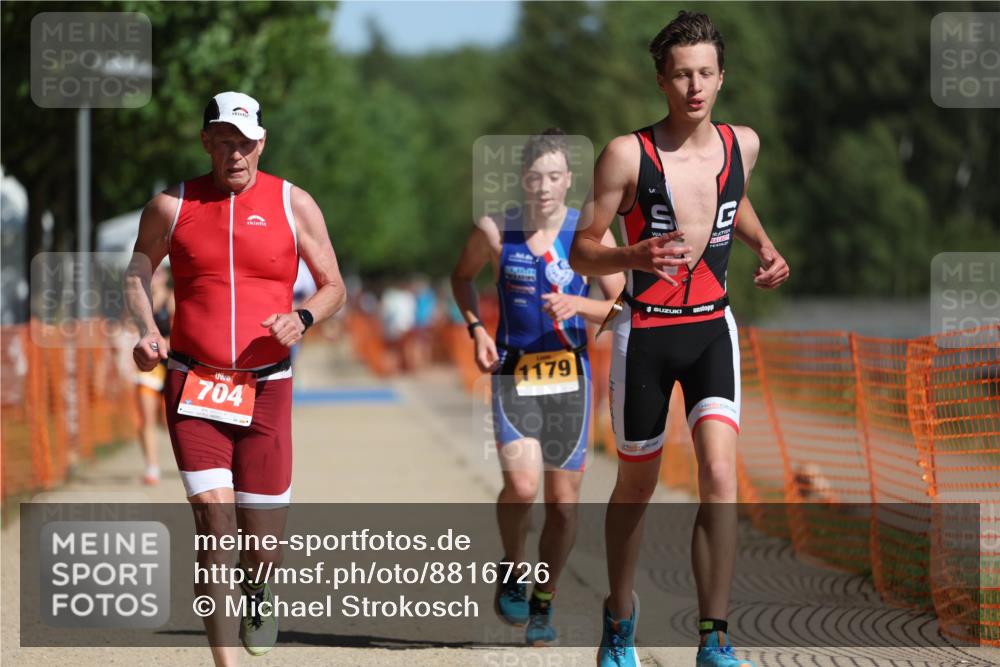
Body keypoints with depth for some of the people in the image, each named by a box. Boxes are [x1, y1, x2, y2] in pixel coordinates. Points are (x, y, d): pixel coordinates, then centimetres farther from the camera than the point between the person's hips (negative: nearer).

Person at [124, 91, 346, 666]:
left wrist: (302, 319, -12)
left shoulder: (293, 204, 3)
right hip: (193, 386, -1)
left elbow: (334, 287, 9)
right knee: (214, 521, -16)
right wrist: (147, 331, -4)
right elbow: (137, 276, 16)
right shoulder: (171, 206, 3)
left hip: (266, 389, 1)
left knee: (263, 544, 3)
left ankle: (258, 593, 40)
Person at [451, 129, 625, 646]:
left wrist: (578, 305, -20)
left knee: (564, 502, 5)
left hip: (569, 374, 1)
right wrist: (476, 329, 0)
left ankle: (543, 602, 25)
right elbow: (462, 277, 16)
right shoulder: (495, 231, -4)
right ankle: (512, 568, 8)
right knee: (522, 485, -21)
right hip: (513, 371, -1)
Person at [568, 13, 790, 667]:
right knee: (636, 488, 11)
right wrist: (635, 256, -27)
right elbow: (582, 252, -8)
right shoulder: (628, 154, -12)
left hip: (712, 327, 2)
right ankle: (621, 614, 35)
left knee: (720, 475, -17)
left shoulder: (742, 144, 1)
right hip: (645, 332, -2)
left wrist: (764, 246, 9)